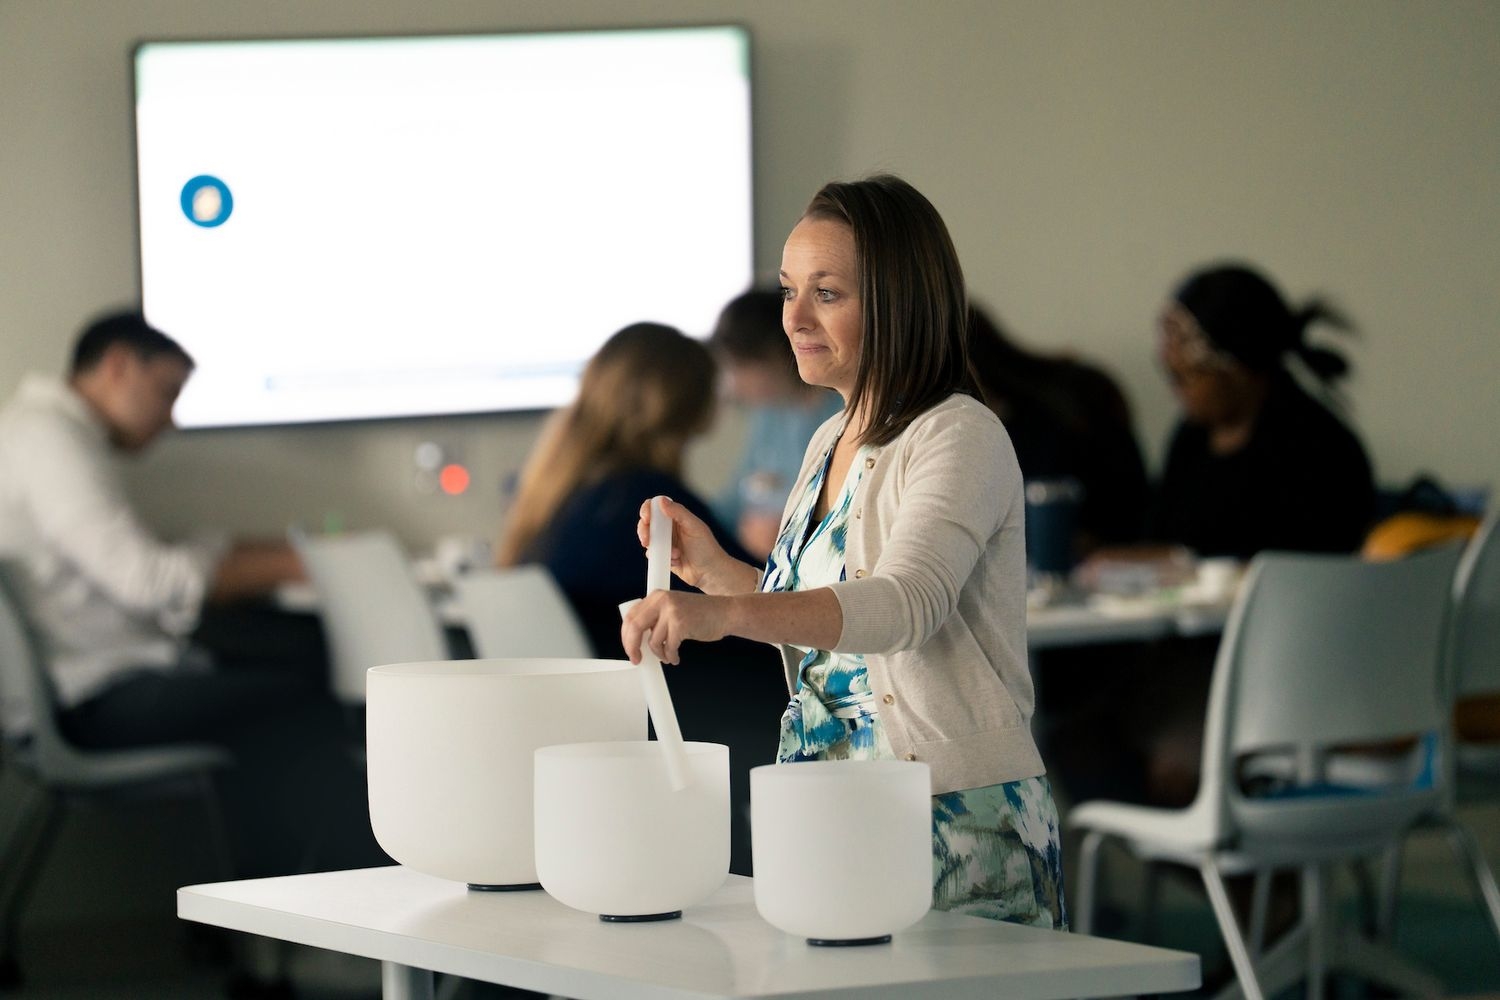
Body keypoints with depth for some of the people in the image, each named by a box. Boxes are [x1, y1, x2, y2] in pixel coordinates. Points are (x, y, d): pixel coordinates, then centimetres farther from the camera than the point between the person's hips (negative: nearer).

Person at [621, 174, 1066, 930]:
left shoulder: (961, 439, -13)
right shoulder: (830, 443, 14)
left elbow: (906, 604, -31)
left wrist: (726, 614, -44)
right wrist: (713, 569, 8)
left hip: (957, 822, -8)